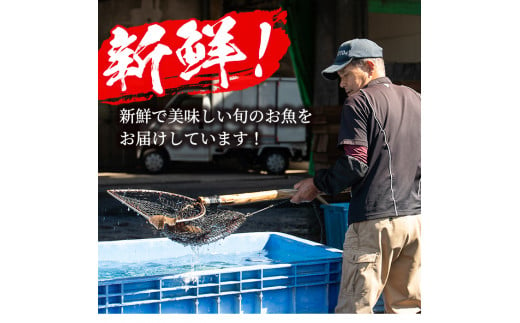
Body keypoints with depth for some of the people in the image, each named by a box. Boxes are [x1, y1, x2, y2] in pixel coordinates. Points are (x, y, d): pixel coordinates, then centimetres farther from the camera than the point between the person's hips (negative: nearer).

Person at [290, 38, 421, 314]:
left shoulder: (359, 102, -5)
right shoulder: (415, 99, 14)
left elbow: (354, 164, -13)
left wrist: (319, 184, 0)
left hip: (375, 221, -7)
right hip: (416, 216, 7)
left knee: (354, 307, -4)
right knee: (407, 306, 12)